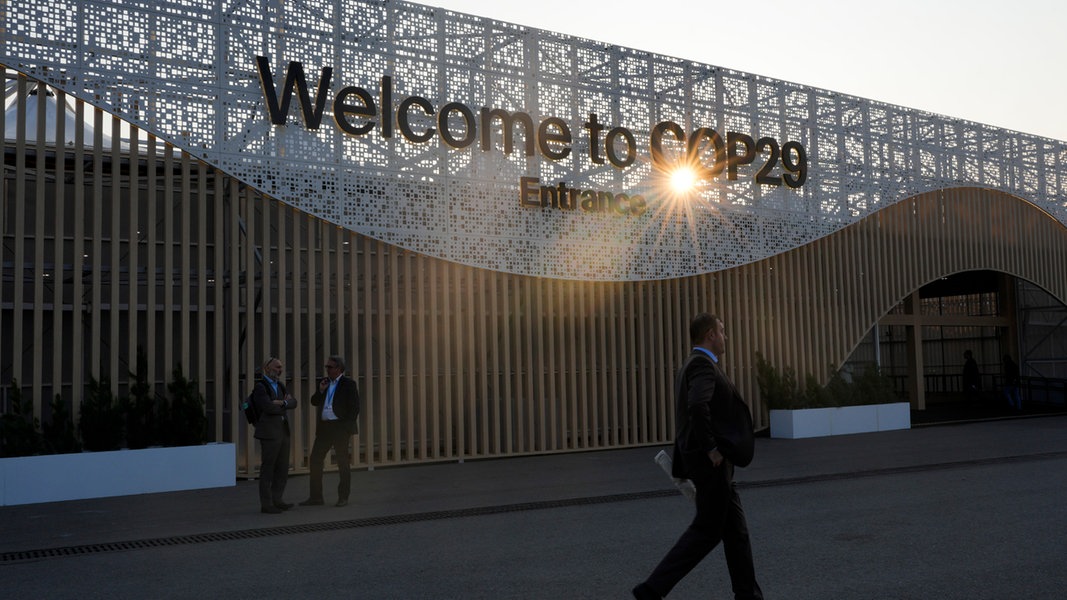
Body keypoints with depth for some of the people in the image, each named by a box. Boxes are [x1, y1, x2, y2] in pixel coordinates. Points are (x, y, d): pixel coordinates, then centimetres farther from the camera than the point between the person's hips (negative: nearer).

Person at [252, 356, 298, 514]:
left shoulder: (280, 385, 16)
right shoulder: (260, 386, -9)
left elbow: (293, 402, 7)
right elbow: (269, 407, -21)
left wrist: (282, 402, -13)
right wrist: (285, 403, -5)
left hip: (283, 431, 8)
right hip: (269, 432, -8)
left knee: (282, 468, 12)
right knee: (267, 469, -1)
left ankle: (276, 500, 24)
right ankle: (266, 504, 7)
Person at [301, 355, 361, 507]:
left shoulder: (348, 383, -5)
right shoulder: (324, 382, 13)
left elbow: (354, 407, -8)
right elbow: (314, 402, 16)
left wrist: (347, 427, -12)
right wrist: (320, 391, -3)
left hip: (340, 427, -6)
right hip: (324, 427, 6)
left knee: (342, 462, 1)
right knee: (315, 459, 4)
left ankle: (343, 497, 10)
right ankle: (315, 496, 12)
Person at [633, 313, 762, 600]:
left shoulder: (692, 367, 18)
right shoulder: (703, 364, -14)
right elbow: (698, 407, -33)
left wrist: (684, 468, 22)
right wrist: (711, 448, -23)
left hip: (710, 461, 10)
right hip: (711, 461, -10)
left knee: (736, 529, 13)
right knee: (706, 530, -3)